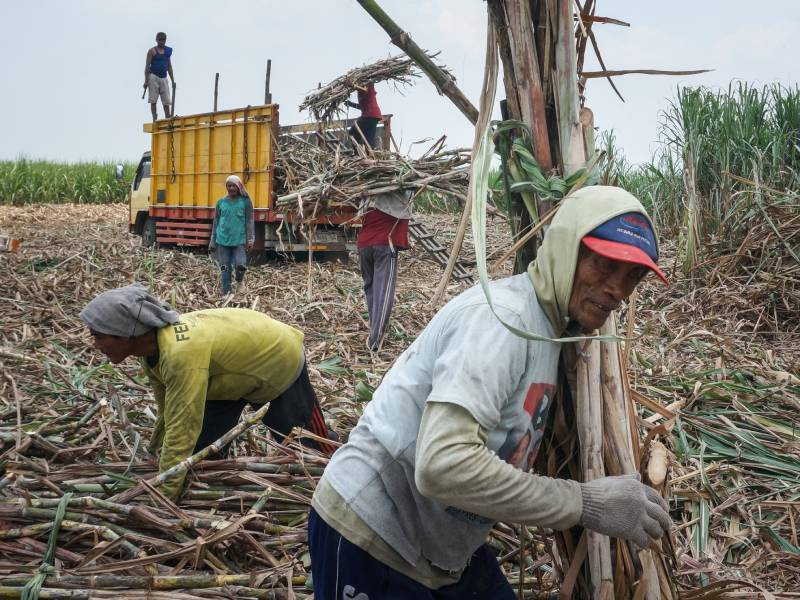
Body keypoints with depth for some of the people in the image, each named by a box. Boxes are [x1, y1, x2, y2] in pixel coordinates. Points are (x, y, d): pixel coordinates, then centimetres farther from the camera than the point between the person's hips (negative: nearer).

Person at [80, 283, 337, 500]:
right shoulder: (151, 346, -17)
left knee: (304, 443, 13)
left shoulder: (181, 353, -44)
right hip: (237, 368, 7)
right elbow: (168, 415, -2)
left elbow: (180, 434, -41)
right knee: (200, 444, 2)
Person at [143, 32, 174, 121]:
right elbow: (147, 66, -4)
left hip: (164, 78, 4)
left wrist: (173, 80, 12)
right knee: (153, 100, -5)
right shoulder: (152, 51, -1)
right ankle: (155, 119, -5)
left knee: (167, 101, 0)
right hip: (153, 77, -4)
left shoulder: (168, 51, 12)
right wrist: (146, 80, -12)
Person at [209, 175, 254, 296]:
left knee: (240, 265, -13)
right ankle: (226, 292, 12)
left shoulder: (245, 202, 1)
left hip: (239, 240, -2)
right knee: (225, 268, 3)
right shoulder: (221, 202, 9)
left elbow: (250, 221, 0)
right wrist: (212, 241, 12)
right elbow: (216, 222, 13)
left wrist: (250, 239, -8)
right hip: (223, 240, 2)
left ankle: (239, 280, 20)